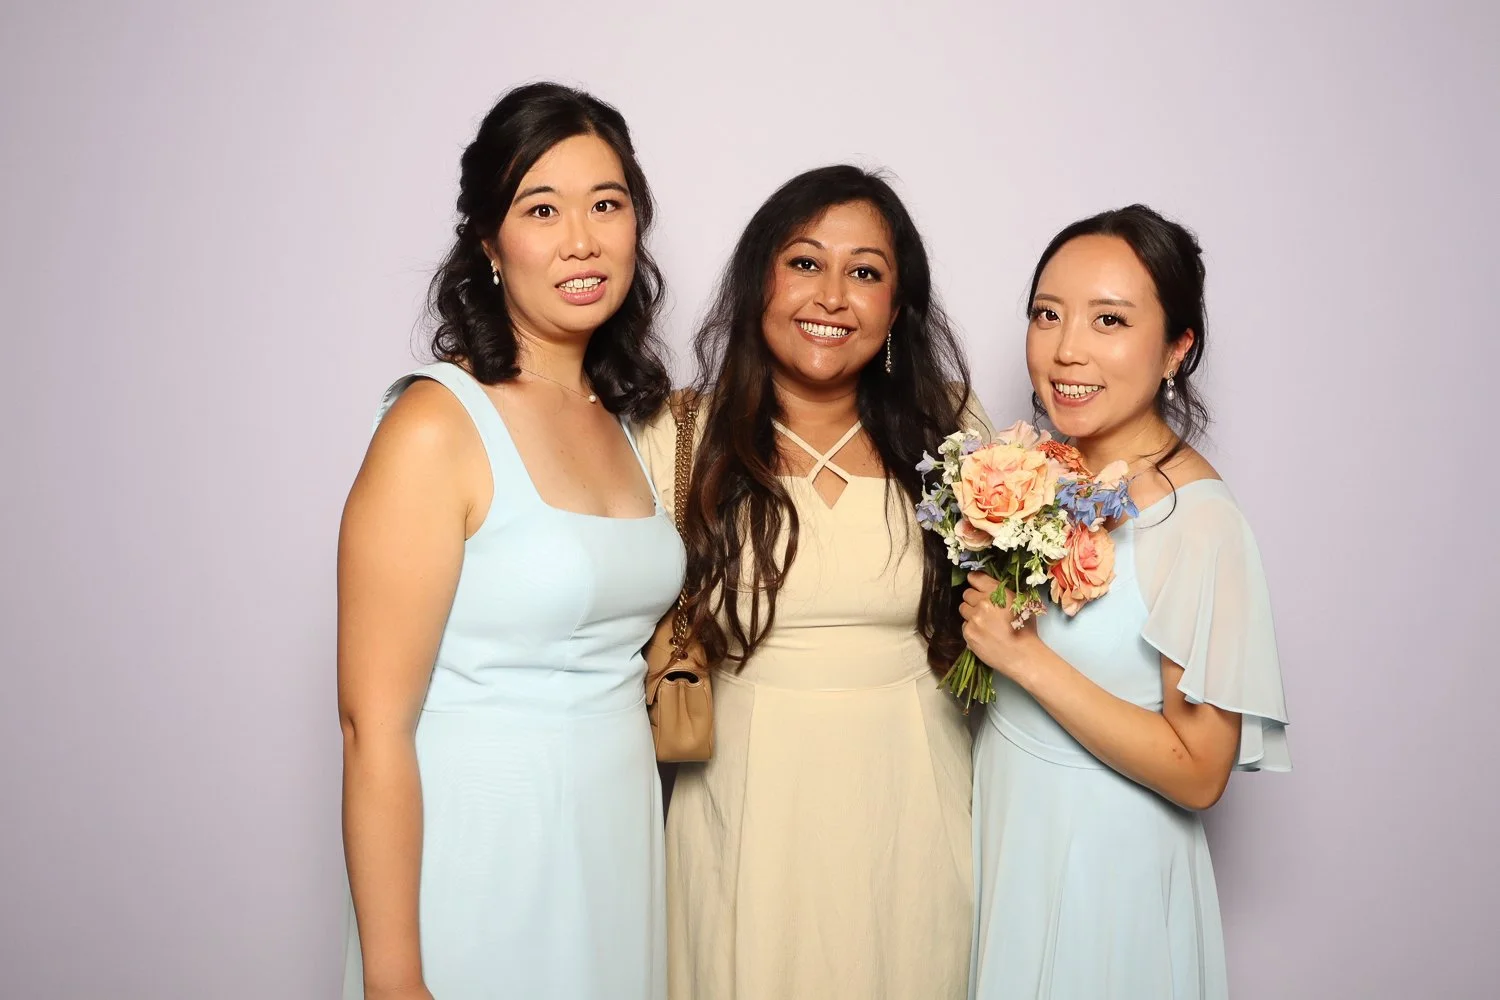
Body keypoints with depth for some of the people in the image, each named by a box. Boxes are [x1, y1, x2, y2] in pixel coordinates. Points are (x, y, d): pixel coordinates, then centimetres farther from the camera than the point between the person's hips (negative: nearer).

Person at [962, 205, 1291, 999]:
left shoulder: (1198, 522, -23)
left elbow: (1197, 772, -22)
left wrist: (1026, 658, -25)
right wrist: (980, 626, -5)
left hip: (1103, 864, -6)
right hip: (1003, 823, 6)